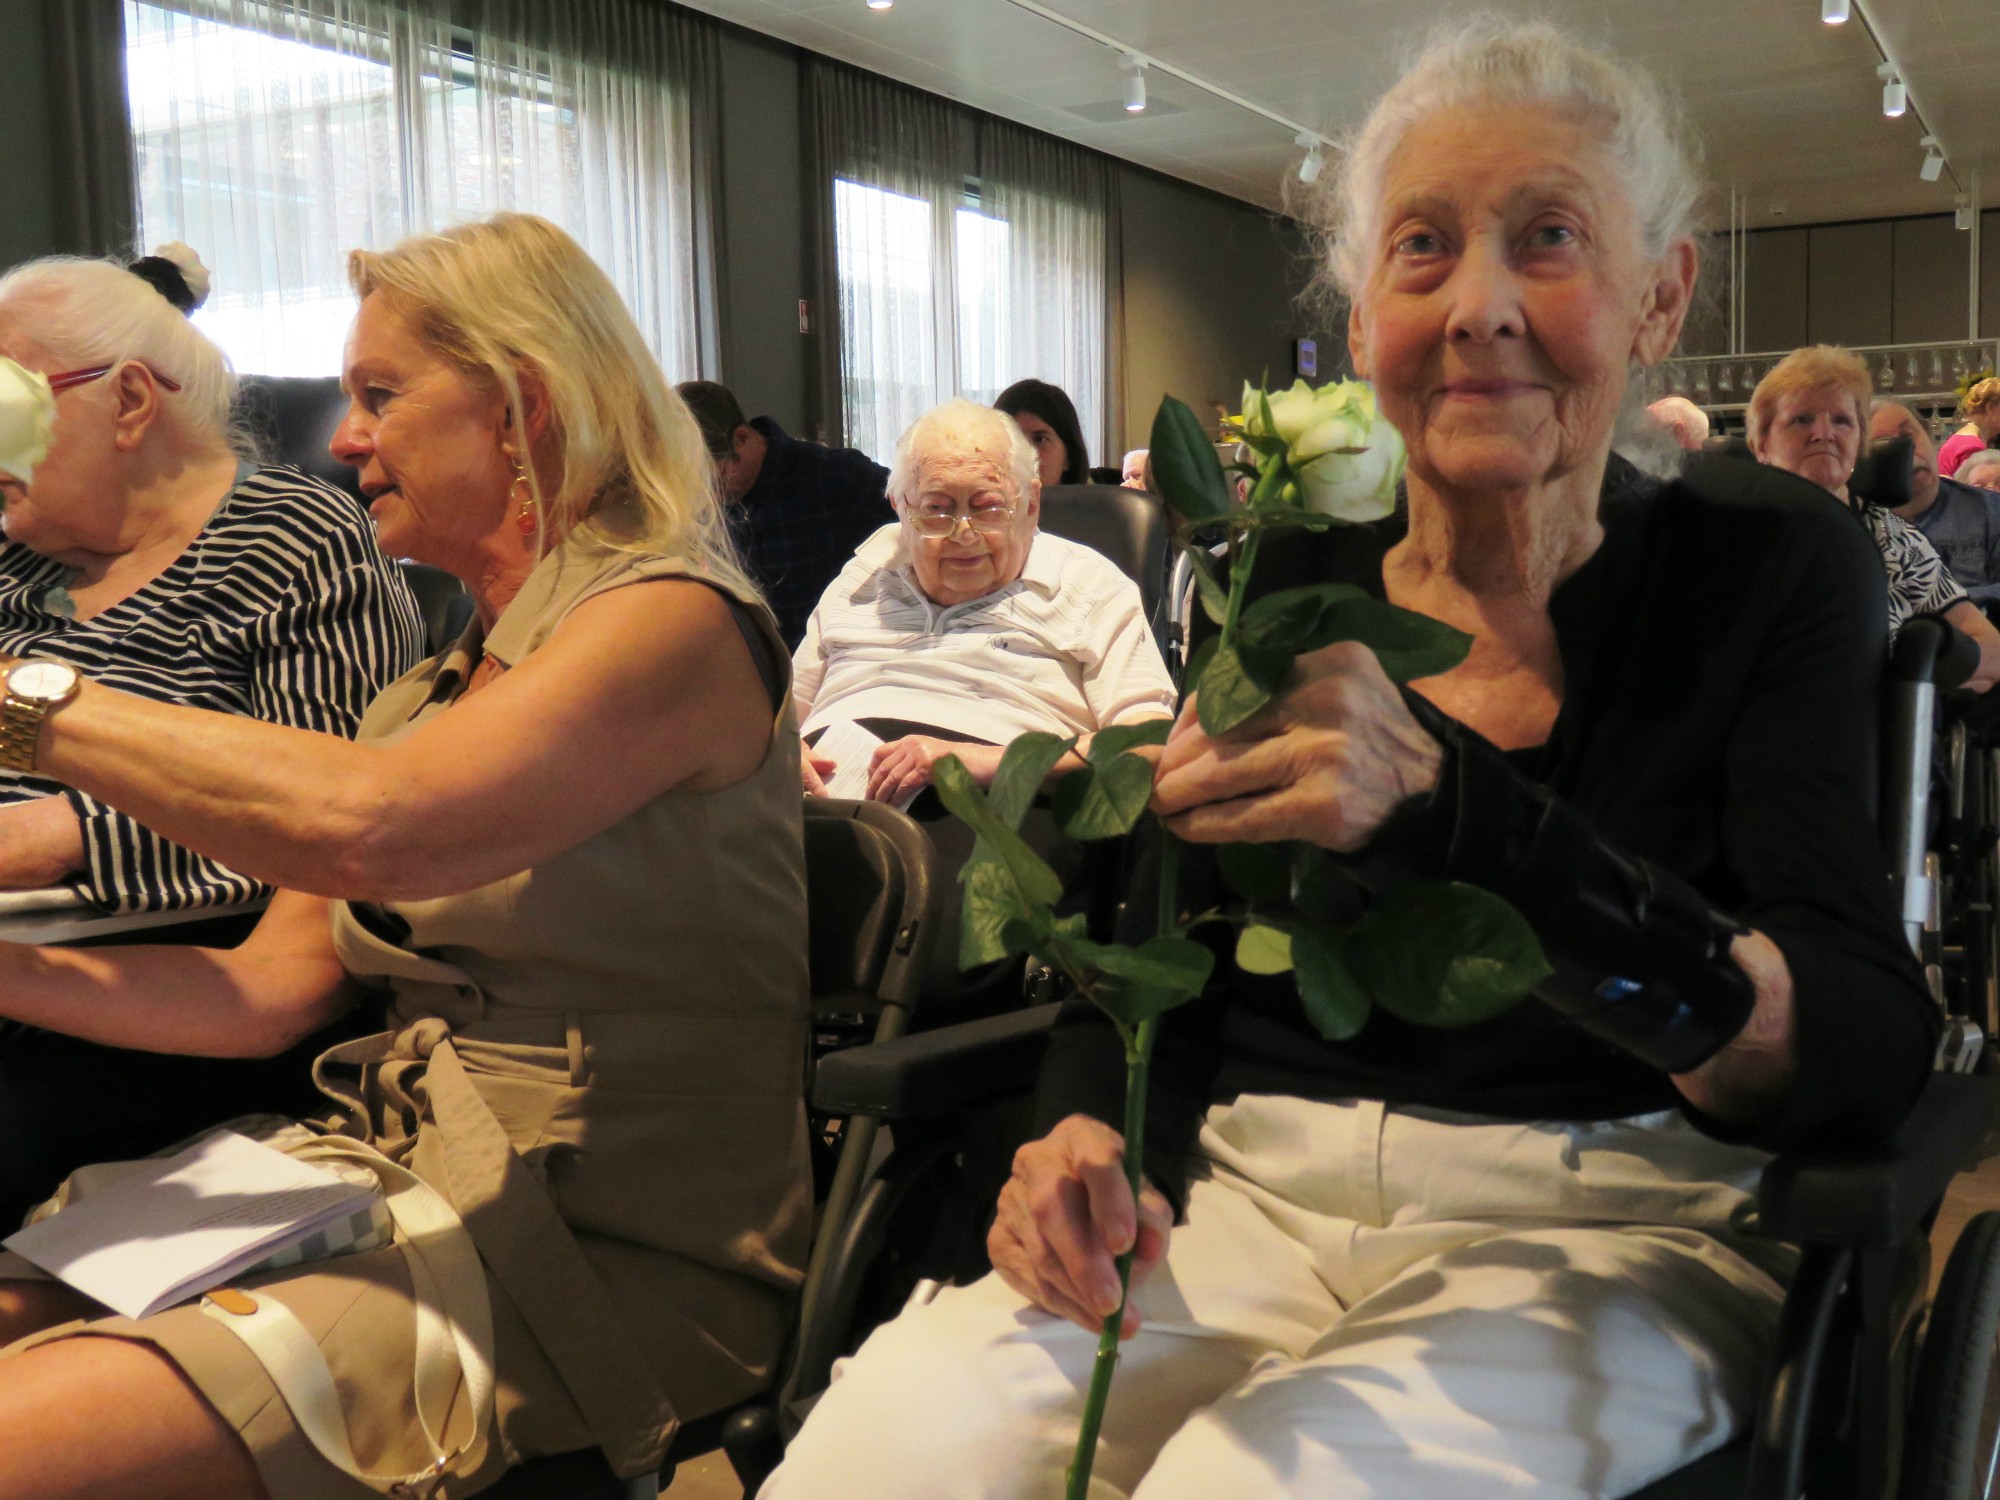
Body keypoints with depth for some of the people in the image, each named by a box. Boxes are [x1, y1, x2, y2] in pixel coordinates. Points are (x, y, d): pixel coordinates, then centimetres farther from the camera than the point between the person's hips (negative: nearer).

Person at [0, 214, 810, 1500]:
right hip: (396, 1172, 8)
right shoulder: (446, 680, 16)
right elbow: (275, 983, 11)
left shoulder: (673, 622, -11)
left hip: (604, 1251, -8)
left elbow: (372, 826, -27)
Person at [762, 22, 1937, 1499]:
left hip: (1598, 1224, -2)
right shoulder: (1280, 587, 5)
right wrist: (1088, 1137, -12)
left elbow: (1876, 1055, -16)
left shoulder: (1769, 565, -2)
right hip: (1244, 1196, 3)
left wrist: (1451, 814, -32)